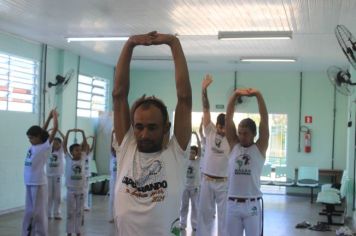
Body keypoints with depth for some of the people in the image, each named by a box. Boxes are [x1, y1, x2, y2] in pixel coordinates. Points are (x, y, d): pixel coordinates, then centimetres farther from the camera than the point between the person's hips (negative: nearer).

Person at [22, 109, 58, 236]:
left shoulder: (45, 146, -7)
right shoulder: (33, 147, 11)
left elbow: (55, 128, -9)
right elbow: (41, 131, 24)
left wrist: (54, 116, 4)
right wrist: (49, 117, 23)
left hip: (39, 183, -7)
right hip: (29, 183, 7)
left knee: (39, 211, 0)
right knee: (29, 211, 12)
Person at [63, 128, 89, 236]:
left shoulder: (82, 159, 1)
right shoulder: (68, 159, -3)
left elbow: (85, 145, -2)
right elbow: (64, 145, -8)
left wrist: (82, 133, -11)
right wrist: (68, 132, -15)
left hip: (81, 190, 2)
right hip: (71, 190, -2)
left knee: (80, 212, 9)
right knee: (70, 212, 6)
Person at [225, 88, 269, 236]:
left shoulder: (260, 148, 0)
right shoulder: (234, 145, 6)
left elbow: (264, 119, -9)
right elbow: (228, 118, -1)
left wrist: (258, 95, -18)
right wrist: (235, 95, -11)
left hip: (252, 205, -2)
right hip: (233, 204, 3)